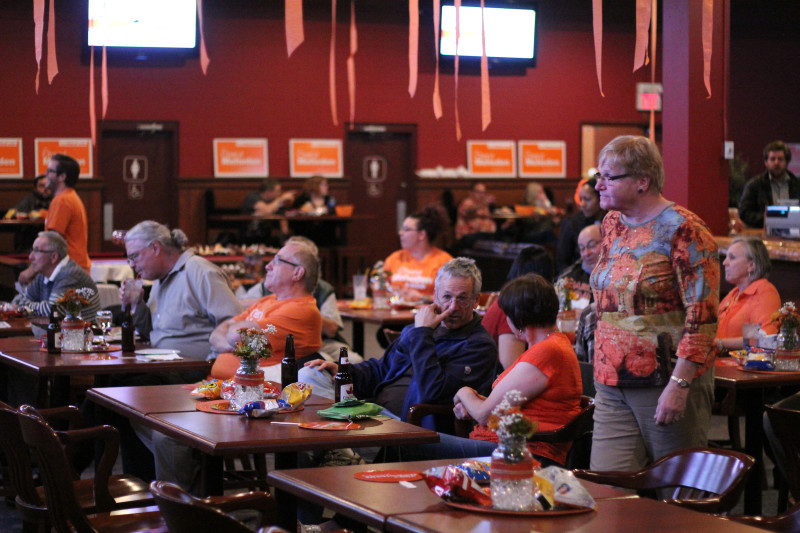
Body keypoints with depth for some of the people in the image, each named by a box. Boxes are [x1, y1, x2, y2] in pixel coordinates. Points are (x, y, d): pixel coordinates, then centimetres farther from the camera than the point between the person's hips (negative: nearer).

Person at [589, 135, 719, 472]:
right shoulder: (612, 224, 12)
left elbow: (703, 315, -17)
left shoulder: (682, 230, -11)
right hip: (612, 387, 6)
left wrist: (679, 384, -22)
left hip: (668, 382, -6)